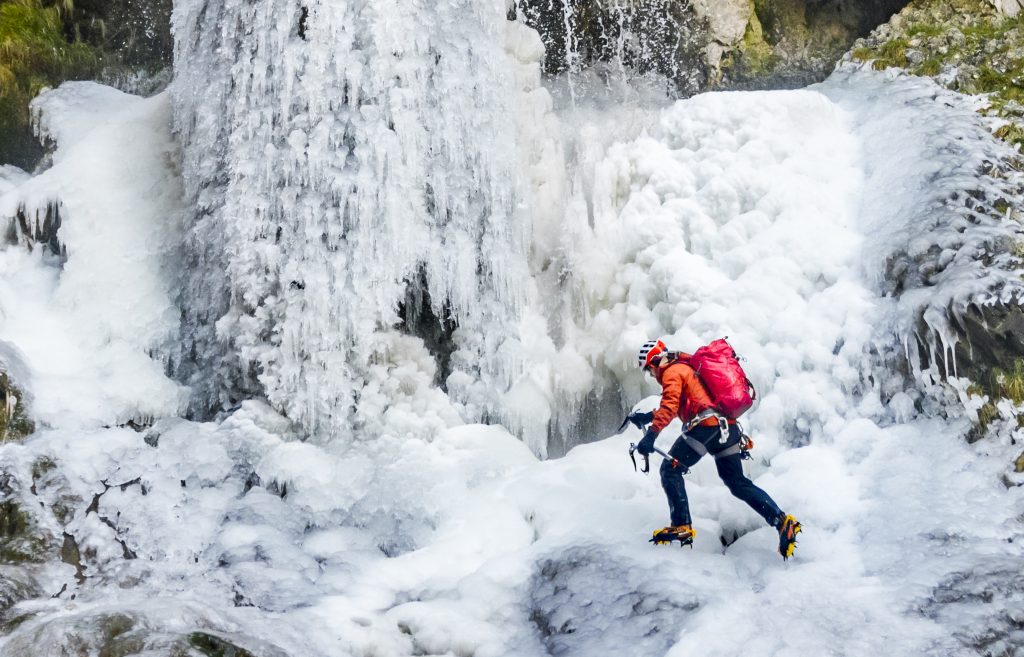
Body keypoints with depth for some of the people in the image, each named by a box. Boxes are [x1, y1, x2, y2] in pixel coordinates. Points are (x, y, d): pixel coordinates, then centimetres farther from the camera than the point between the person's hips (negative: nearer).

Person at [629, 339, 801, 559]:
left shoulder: (672, 372, 2)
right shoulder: (687, 367, 32)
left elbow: (670, 405, -16)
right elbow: (679, 406, 42)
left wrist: (651, 434, -24)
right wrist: (648, 417, 38)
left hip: (705, 425, -9)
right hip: (728, 428, 9)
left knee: (670, 470, 1)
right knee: (738, 483, 10)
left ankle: (682, 526, -7)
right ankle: (782, 520, -3)